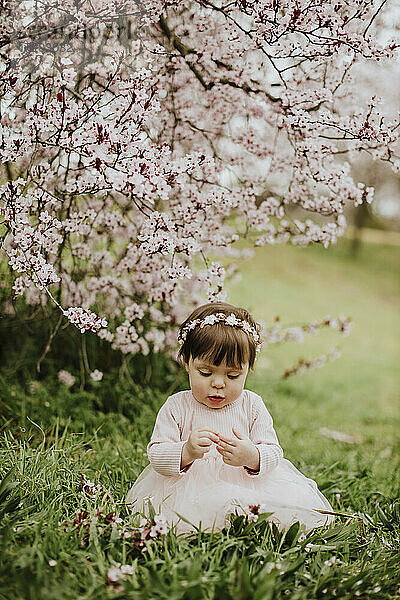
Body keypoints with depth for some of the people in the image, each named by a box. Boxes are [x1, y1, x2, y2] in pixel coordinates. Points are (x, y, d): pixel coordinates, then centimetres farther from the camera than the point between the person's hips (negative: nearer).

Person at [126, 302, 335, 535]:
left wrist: (251, 457, -25)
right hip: (190, 493, -2)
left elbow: (274, 454, -1)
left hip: (247, 487, 2)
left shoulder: (252, 406, 3)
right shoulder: (177, 407, 0)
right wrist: (187, 451, -27)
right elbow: (156, 455, -6)